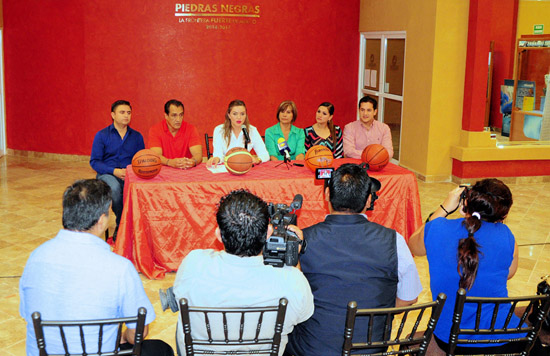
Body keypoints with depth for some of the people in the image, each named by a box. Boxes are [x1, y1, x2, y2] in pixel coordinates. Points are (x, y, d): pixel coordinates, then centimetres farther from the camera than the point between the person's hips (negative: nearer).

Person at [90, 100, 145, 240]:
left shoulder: (137, 136, 13)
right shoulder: (102, 135, 5)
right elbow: (94, 161, 1)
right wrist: (114, 171, -14)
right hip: (107, 174, -2)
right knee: (114, 188, -38)